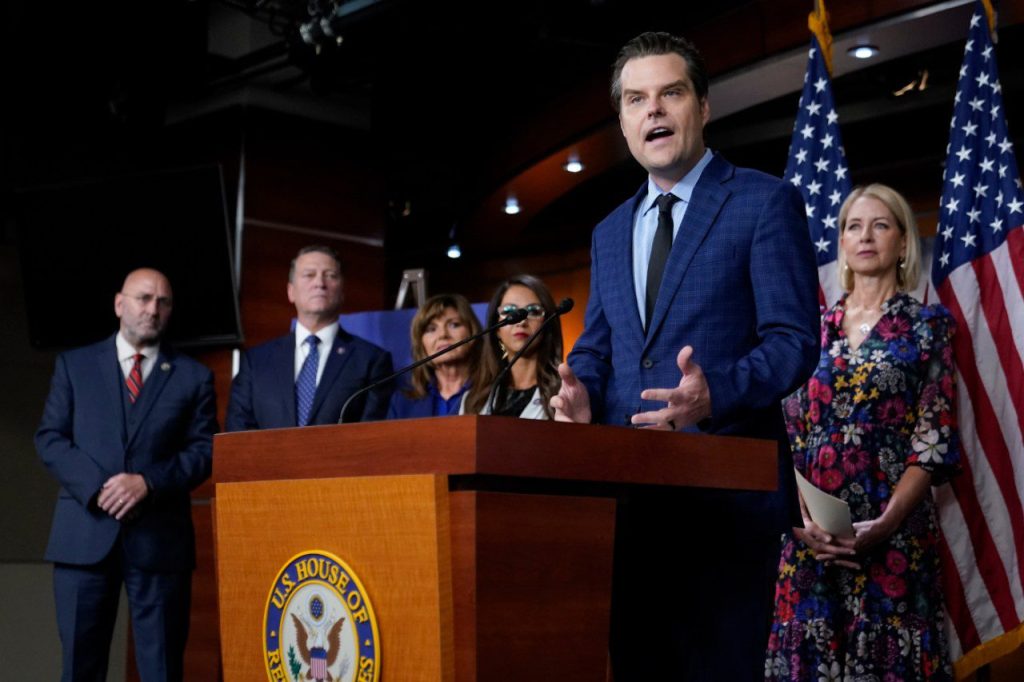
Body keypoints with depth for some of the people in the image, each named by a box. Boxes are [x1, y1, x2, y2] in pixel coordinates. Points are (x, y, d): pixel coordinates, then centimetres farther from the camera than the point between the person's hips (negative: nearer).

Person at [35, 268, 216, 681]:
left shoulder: (193, 377, 10)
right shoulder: (74, 365, 11)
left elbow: (205, 449, 3)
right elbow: (49, 438, 5)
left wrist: (149, 483, -14)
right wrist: (96, 487, -11)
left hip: (159, 536, 0)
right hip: (85, 534, 0)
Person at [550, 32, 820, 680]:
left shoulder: (766, 202, -1)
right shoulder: (610, 232, 19)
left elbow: (793, 339, -9)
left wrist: (716, 392, -27)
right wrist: (581, 391, -5)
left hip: (728, 494, -6)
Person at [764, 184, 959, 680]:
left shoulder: (928, 325, 3)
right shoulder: (814, 328, 11)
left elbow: (935, 439, -5)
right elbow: (789, 432, 8)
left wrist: (883, 525, -16)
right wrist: (799, 516, -7)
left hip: (893, 534, -3)